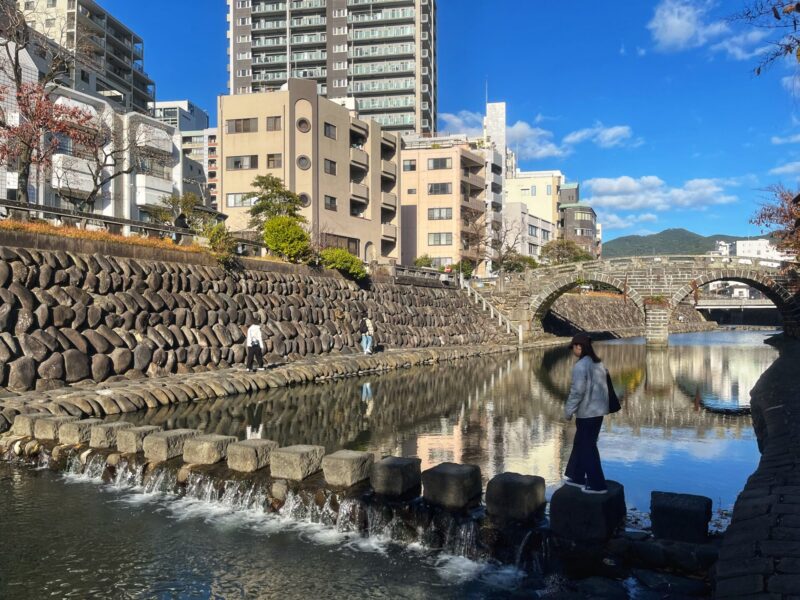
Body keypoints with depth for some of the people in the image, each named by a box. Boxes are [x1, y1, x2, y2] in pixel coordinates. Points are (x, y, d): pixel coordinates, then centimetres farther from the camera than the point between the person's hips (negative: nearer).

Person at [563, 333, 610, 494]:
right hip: (598, 410, 9)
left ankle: (597, 485, 7)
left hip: (587, 412, -9)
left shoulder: (580, 366, -18)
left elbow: (577, 391, -21)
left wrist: (568, 410, -11)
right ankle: (576, 477, 28)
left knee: (588, 448, 1)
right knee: (580, 444, 19)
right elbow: (600, 388, 13)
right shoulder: (598, 363, 9)